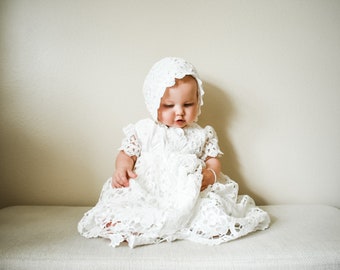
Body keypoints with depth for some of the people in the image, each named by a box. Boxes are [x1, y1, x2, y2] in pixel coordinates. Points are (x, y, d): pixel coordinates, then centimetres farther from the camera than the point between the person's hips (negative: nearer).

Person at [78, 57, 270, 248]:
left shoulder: (203, 135, 12)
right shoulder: (142, 130, 10)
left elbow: (213, 160, 13)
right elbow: (127, 154, 14)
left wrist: (210, 175, -11)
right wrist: (122, 168, -9)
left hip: (189, 195, 2)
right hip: (145, 194, -1)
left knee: (215, 218, -28)